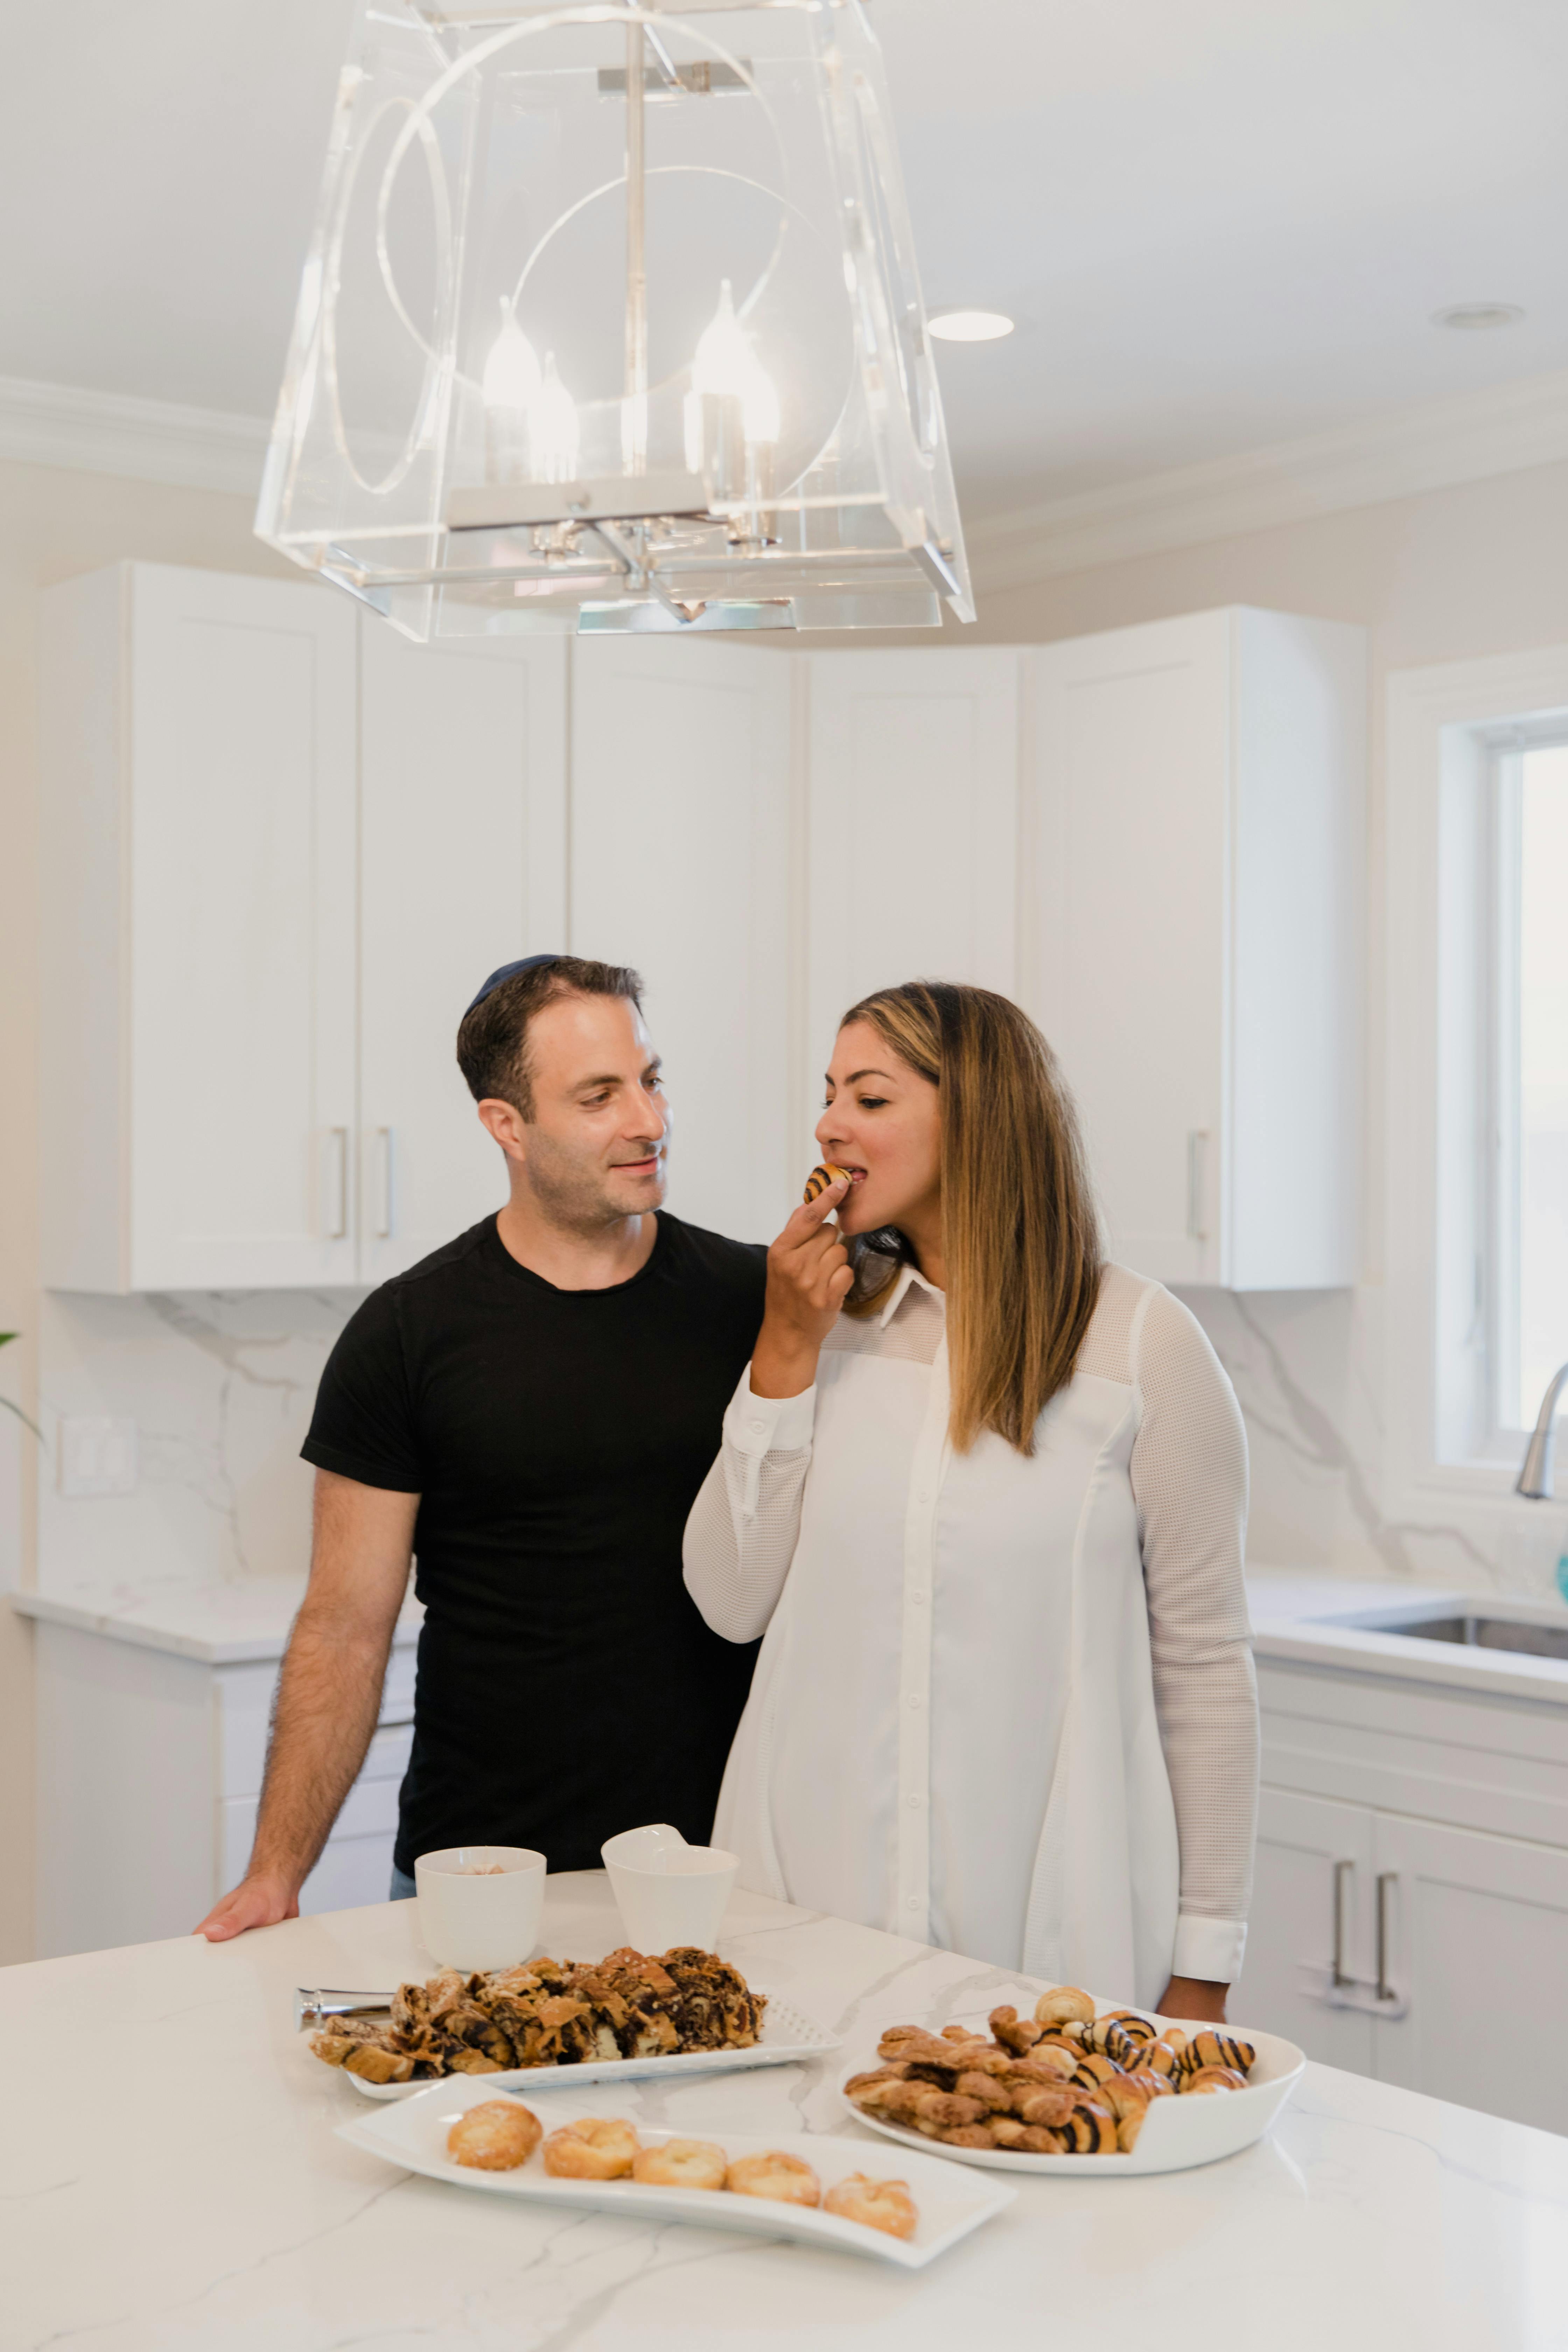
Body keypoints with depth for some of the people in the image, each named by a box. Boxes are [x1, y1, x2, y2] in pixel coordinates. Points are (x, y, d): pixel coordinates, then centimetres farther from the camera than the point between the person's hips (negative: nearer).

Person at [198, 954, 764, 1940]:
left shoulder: (751, 1297, 1)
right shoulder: (409, 1333, -4)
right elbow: (346, 1630, -3)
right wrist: (277, 1872, -9)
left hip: (718, 1860, 2)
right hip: (483, 1868, -1)